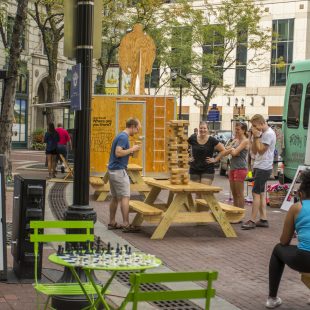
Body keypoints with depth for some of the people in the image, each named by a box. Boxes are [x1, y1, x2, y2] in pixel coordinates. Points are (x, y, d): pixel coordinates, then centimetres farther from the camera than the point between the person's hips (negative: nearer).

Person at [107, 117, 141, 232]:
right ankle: (126, 224, -8)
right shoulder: (124, 137, -15)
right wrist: (131, 149, -14)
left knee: (115, 197, 14)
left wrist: (130, 152, 10)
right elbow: (118, 153, -24)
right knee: (125, 197, -8)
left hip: (112, 170, 10)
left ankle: (112, 223, 18)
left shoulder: (121, 136, 16)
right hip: (119, 170, -10)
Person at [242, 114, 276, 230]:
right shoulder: (261, 133, 14)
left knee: (256, 193, -10)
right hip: (259, 167, 10)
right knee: (261, 193, 12)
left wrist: (256, 137, -14)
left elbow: (261, 150, -18)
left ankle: (252, 221, -8)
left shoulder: (269, 134, -14)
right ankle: (263, 219, 17)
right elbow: (254, 151, 12)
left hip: (263, 168, -10)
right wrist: (254, 137, 1)